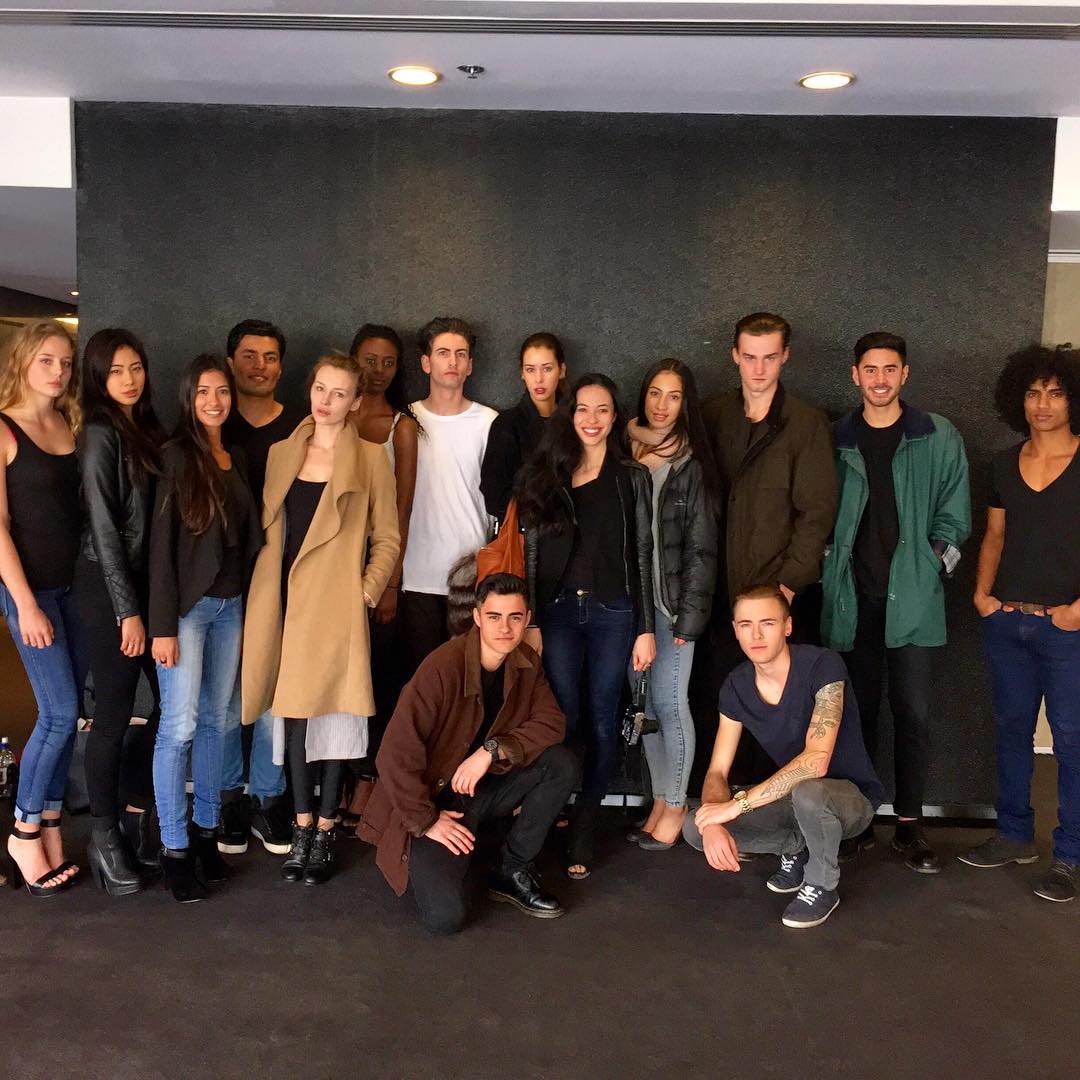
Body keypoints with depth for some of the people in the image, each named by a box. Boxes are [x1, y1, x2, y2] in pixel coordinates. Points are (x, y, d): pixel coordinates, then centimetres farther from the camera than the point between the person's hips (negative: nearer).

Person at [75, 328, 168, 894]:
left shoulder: (146, 427, 11)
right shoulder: (100, 434, -10)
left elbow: (155, 517, 10)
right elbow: (104, 529, -14)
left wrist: (149, 602, 7)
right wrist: (127, 611, -14)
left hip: (148, 581, 7)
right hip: (108, 586, -7)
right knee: (115, 711, 2)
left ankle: (134, 813, 26)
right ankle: (105, 837, 17)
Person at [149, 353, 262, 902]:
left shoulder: (237, 459, 11)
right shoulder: (176, 455, -7)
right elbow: (161, 541, -11)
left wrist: (250, 606, 8)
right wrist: (163, 625, -14)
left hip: (230, 604, 6)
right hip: (187, 605, -5)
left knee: (214, 720, 11)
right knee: (179, 725, -4)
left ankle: (205, 830, 22)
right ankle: (173, 848, 6)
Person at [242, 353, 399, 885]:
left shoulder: (370, 460, 2)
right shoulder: (280, 454, 12)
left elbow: (387, 539, 2)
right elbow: (267, 529, 15)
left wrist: (366, 592, -9)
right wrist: (262, 593, 6)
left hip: (337, 605, -3)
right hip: (286, 602, 3)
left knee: (333, 712, 1)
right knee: (292, 711, 6)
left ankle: (325, 830, 14)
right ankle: (302, 825, 19)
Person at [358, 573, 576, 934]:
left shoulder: (526, 664, -3)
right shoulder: (442, 667, -24)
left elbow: (550, 723, -7)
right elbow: (396, 754, -25)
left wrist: (493, 750, -22)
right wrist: (425, 821, -18)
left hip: (485, 785, 6)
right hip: (434, 798, -6)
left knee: (562, 764, -17)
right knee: (445, 917, -23)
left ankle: (512, 871, -1)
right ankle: (423, 862, 13)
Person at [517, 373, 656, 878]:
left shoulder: (632, 477, 6)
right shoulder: (543, 475, 7)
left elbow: (642, 555, 4)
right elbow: (529, 554, 5)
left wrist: (646, 628, -1)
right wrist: (530, 622, -2)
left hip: (613, 613, 0)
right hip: (557, 610, 0)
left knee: (601, 725, 4)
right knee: (562, 722, 1)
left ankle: (582, 834, 16)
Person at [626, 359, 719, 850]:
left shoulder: (690, 464, -4)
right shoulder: (624, 453, 6)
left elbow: (701, 547, -6)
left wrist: (689, 615, -10)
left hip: (670, 602, -4)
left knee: (669, 704, 1)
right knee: (643, 703, 10)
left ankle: (675, 807, 16)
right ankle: (659, 801, 24)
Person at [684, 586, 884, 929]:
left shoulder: (821, 666, -25)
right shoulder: (736, 687, -7)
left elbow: (817, 759, -35)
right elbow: (717, 772, -6)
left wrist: (737, 804, -36)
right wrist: (714, 825, -28)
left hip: (852, 797, -5)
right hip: (792, 795, 5)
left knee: (807, 792, -41)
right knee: (695, 829, -12)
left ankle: (822, 887, -9)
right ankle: (796, 846, 12)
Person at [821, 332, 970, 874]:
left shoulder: (938, 437, 4)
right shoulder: (836, 439, 6)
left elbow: (954, 510, 8)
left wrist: (937, 558, -3)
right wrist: (832, 563, 0)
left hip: (912, 595, -1)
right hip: (852, 596, 1)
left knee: (912, 712, 1)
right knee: (856, 709, 8)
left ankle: (908, 824, 13)